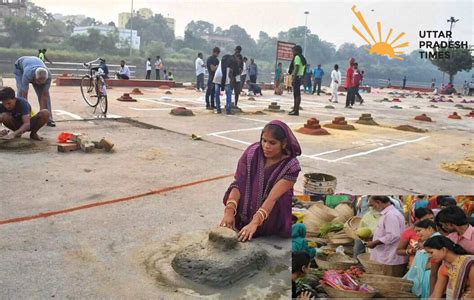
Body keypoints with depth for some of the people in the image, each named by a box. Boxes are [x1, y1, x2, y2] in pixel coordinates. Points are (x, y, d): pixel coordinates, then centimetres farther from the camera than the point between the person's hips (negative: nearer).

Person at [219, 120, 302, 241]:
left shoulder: (291, 166, -17)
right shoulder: (252, 153, -9)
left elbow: (273, 198, -27)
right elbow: (238, 184, -14)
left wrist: (254, 223, -38)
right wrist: (229, 211, -29)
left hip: (272, 224, -2)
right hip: (245, 216, 2)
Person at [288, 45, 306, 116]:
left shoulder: (297, 57, -10)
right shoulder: (302, 58, 20)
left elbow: (297, 68, -19)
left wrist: (294, 78, -22)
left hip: (297, 76, -10)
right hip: (300, 76, 10)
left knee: (297, 94, -11)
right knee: (296, 94, 16)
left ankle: (296, 111, -11)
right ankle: (295, 109, 24)